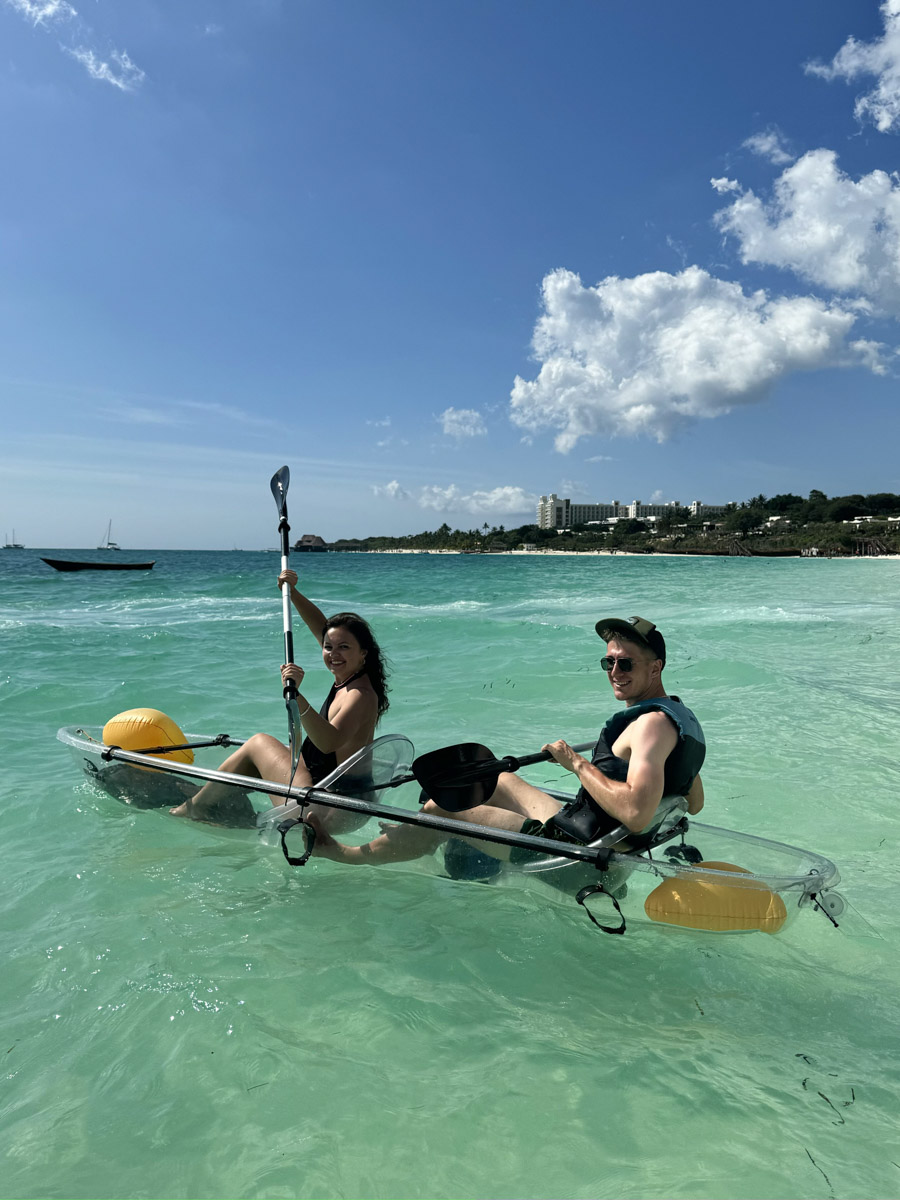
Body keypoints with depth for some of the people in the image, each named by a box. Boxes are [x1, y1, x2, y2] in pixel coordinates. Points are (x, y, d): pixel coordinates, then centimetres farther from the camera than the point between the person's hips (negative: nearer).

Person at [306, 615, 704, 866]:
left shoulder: (652, 723, -23)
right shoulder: (682, 717, 7)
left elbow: (636, 814, -36)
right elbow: (694, 803, 16)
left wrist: (579, 764, -22)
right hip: (578, 832, 10)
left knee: (441, 811, -1)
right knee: (500, 779, 25)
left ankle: (344, 853, 20)